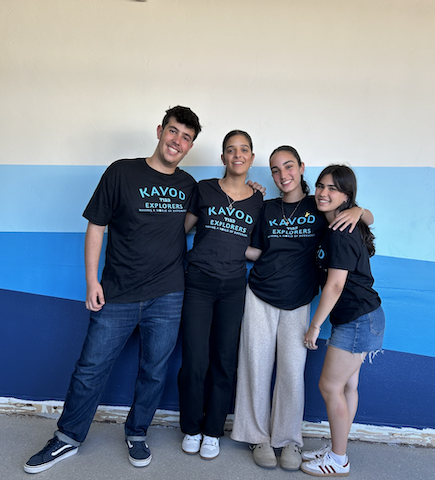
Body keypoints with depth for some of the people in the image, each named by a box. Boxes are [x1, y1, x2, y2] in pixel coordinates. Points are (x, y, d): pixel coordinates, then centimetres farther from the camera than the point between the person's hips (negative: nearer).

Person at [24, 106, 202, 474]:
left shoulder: (188, 185, 7)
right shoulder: (122, 172, -4)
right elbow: (96, 227, -1)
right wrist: (92, 282, -4)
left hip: (167, 297, 2)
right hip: (116, 295, -2)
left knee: (154, 372, 13)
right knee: (91, 369, 9)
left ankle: (137, 434, 37)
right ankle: (68, 439, 33)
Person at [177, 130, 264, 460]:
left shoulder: (259, 201, 8)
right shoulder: (204, 190, 2)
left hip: (234, 287, 2)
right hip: (198, 284, -2)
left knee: (225, 361, 7)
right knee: (195, 361, 0)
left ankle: (213, 431, 28)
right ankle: (191, 429, 25)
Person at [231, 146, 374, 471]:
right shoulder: (268, 209, 8)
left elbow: (369, 218, 8)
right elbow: (255, 252, 10)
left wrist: (358, 210, -14)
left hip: (298, 301, -1)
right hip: (261, 297, 2)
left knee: (292, 371, 0)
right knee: (257, 367, 5)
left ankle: (289, 439, 23)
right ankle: (258, 436, 24)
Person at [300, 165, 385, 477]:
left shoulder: (340, 234, -20)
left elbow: (335, 285, -20)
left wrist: (315, 325, -11)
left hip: (358, 320, -9)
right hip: (358, 319, 9)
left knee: (330, 386, 1)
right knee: (347, 385, 16)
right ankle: (335, 449, 30)